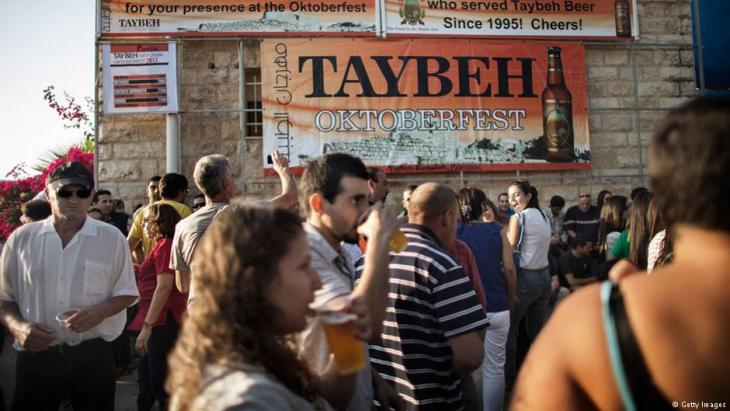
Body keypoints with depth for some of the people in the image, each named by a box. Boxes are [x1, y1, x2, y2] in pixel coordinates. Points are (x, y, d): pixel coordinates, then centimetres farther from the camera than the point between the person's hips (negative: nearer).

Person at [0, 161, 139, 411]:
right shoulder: (21, 239, 3)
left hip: (93, 355, -1)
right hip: (35, 355, 1)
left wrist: (99, 313, -15)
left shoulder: (111, 238, -1)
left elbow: (126, 293, 4)